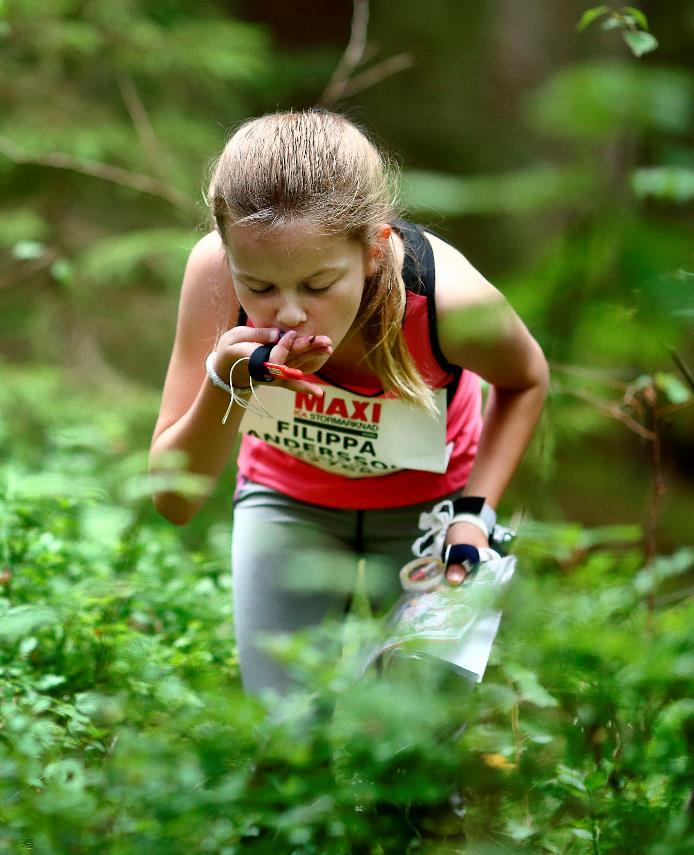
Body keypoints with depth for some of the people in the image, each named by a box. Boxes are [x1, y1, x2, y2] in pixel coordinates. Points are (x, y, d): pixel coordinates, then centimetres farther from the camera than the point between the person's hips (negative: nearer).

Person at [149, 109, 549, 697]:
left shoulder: (449, 299, -36)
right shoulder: (216, 269, -33)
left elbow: (525, 380, -7)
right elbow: (173, 500, -27)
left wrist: (475, 513, -17)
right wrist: (226, 386, -44)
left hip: (432, 499, -1)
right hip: (286, 493, 1)